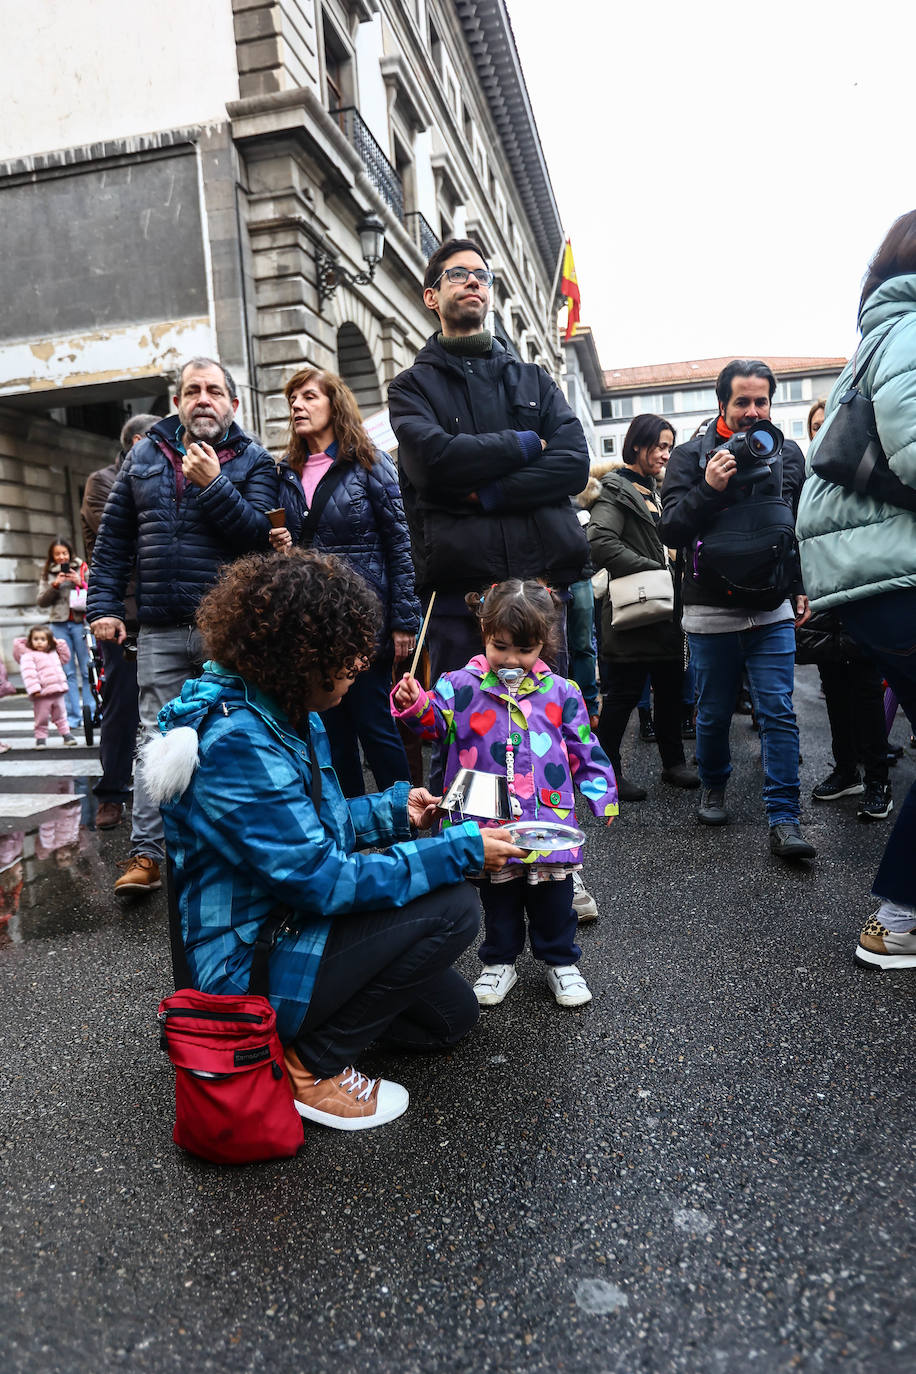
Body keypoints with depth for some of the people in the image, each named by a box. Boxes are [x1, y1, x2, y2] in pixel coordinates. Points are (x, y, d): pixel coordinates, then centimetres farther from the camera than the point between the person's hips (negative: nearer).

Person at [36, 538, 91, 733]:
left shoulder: (82, 569, 6)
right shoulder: (47, 574, 11)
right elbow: (42, 601, 5)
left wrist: (80, 583, -12)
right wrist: (55, 585, -9)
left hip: (80, 622, -2)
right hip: (59, 625, 2)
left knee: (87, 669, -2)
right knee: (68, 672, 2)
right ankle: (73, 716, 5)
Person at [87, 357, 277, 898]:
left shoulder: (254, 461, 3)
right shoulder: (144, 457, 13)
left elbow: (261, 535, -11)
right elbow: (113, 538, 13)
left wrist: (214, 485, -17)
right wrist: (104, 605, 7)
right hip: (160, 630, 3)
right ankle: (147, 854, 11)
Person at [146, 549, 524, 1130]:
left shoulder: (284, 714, 3)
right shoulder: (235, 745, -29)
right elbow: (326, 879, -29)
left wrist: (393, 810, 2)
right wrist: (462, 849, -24)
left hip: (286, 922, 10)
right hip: (249, 971, -9)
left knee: (452, 1012, 14)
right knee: (452, 907, -20)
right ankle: (312, 1066, -7)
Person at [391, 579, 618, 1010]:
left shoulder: (559, 693, 2)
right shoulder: (464, 686, -2)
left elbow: (584, 748, 8)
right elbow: (437, 722, -10)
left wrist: (600, 792, 7)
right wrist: (415, 706, -31)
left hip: (549, 819, 0)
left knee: (552, 895, 11)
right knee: (497, 894, 15)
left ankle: (561, 962, 32)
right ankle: (499, 962, 35)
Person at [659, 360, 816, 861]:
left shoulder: (788, 454, 10)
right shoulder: (691, 456, 0)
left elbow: (804, 529, 18)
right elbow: (670, 529, -6)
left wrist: (802, 589, 12)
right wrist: (707, 489, -19)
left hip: (773, 612, 2)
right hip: (712, 613, -2)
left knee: (779, 715, -4)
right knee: (714, 712, 10)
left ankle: (784, 820, -1)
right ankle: (712, 788, 33)